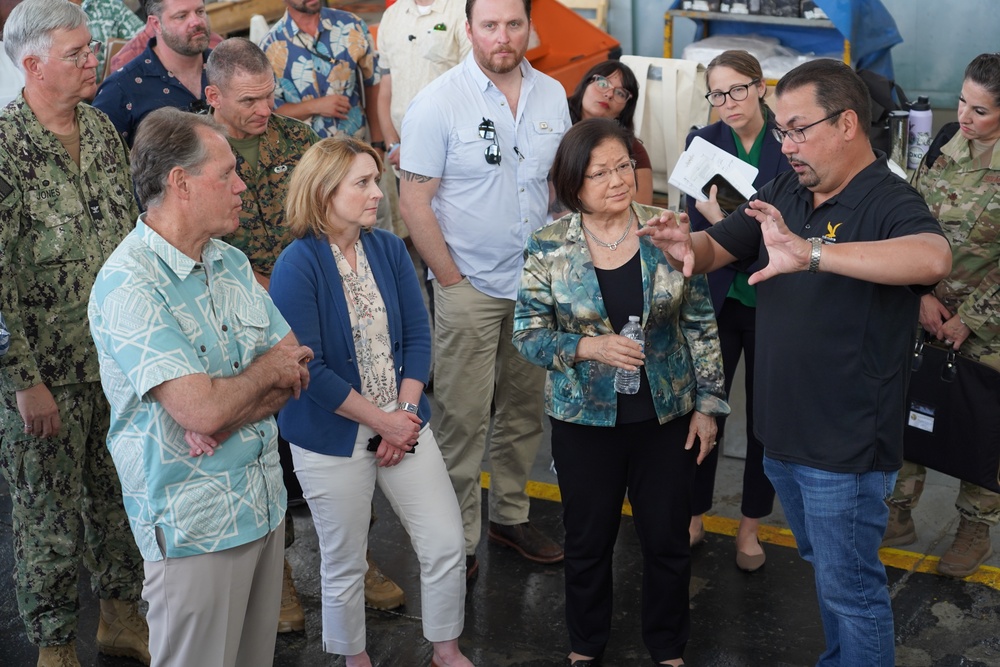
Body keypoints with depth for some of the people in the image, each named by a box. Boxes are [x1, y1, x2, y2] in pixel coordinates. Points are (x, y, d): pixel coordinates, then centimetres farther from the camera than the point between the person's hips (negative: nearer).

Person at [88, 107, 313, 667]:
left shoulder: (233, 263, 8)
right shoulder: (129, 284, -19)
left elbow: (297, 368, 6)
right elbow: (201, 409, -27)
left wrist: (232, 412, -13)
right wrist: (266, 371, -7)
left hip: (265, 503, 8)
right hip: (196, 526, -7)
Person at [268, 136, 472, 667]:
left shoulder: (389, 250, 0)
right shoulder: (297, 266, -16)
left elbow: (417, 336, 3)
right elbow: (308, 368, -19)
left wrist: (406, 414, -8)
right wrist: (383, 422, -15)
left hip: (404, 423, 5)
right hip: (332, 439, -5)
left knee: (447, 544, 6)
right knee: (345, 565, 10)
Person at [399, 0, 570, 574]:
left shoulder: (553, 95, 4)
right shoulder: (438, 102, -11)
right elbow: (414, 202, -10)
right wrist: (453, 280, -11)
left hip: (537, 284, 5)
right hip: (469, 289, -5)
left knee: (526, 410, 15)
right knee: (464, 419, 1)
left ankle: (511, 514, 32)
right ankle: (460, 539, 14)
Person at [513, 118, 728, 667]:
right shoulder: (548, 247, -9)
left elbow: (701, 324, -1)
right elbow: (527, 334, -5)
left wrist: (708, 404, -1)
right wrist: (588, 347, -22)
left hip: (667, 415, 1)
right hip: (584, 420, 0)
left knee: (668, 540, 12)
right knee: (588, 541, 15)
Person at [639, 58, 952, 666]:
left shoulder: (889, 202, -21)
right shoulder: (786, 193, 4)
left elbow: (934, 257, -42)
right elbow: (717, 248, 9)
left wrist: (810, 252, -52)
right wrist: (686, 246, -17)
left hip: (845, 449, -8)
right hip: (783, 434, 8)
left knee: (851, 591, 5)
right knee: (824, 567, 25)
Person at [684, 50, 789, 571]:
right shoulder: (702, 142, -1)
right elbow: (696, 225, -5)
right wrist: (722, 226, -27)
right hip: (717, 299, 1)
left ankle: (750, 525, 27)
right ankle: (694, 517, 24)